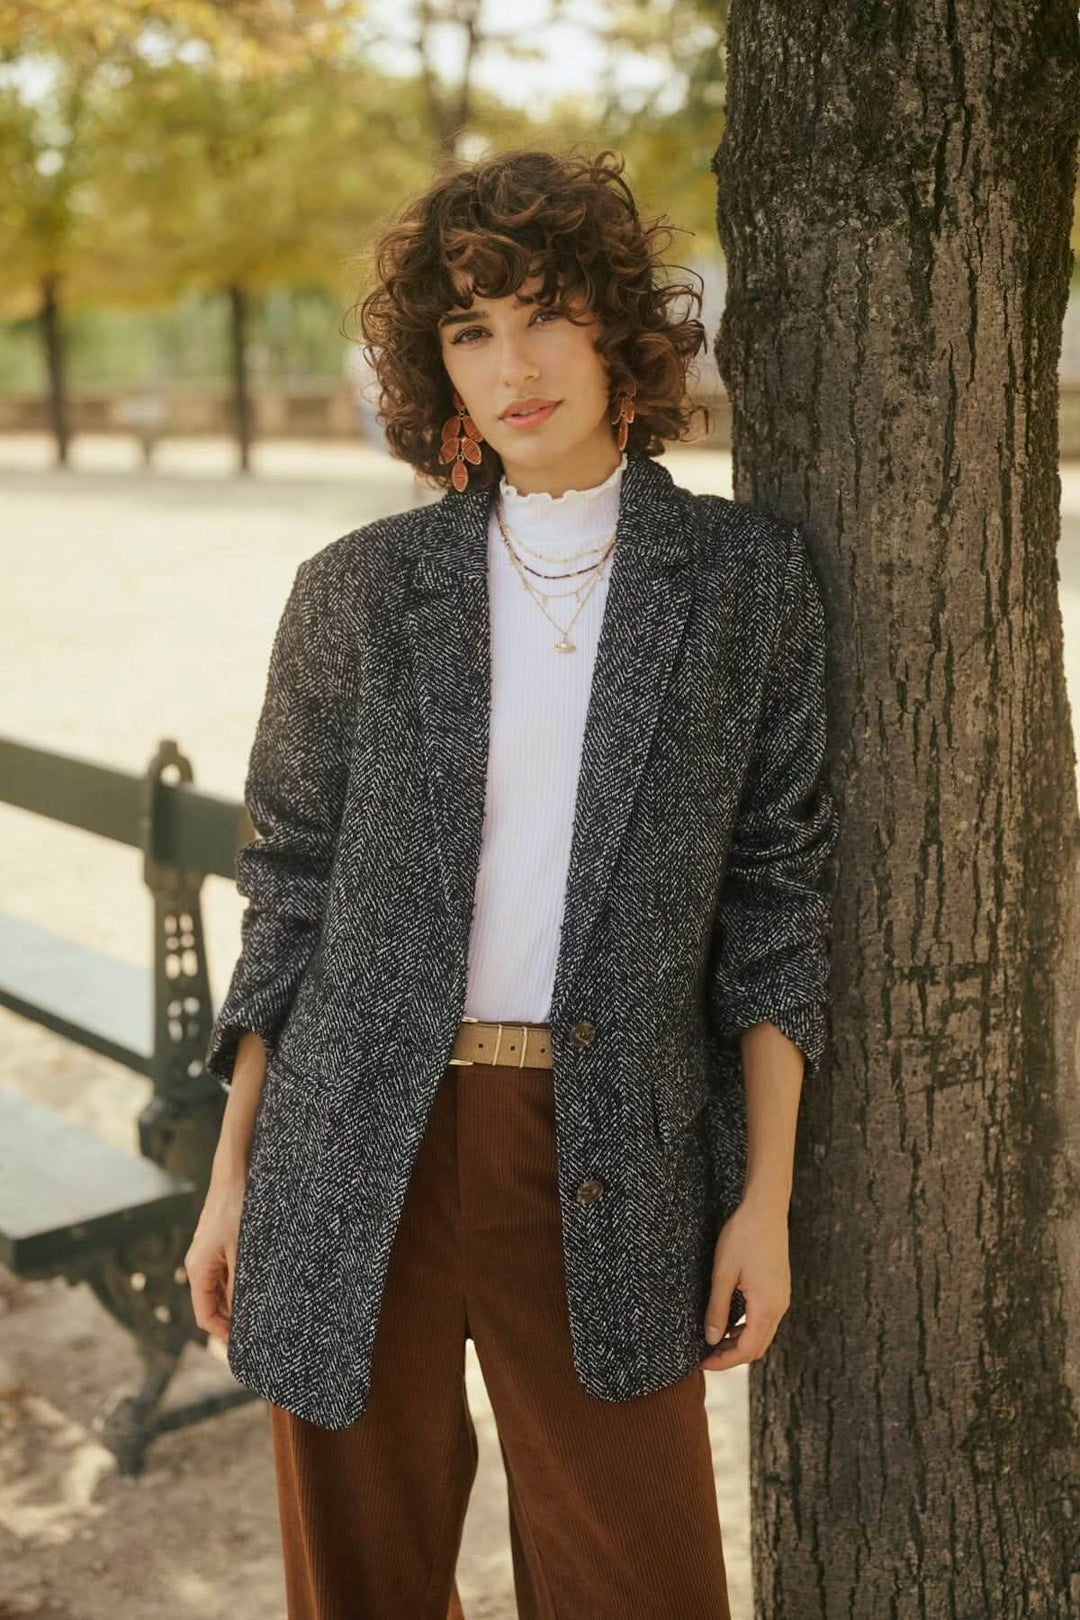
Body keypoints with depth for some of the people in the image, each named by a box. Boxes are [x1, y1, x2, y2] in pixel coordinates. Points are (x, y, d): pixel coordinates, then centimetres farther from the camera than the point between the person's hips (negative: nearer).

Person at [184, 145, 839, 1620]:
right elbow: (294, 889, 7)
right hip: (360, 1154, 1)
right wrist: (233, 1176, 7)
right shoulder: (358, 591, 2)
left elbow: (776, 896, 3)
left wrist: (766, 1196, -1)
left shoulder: (750, 580, 1)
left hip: (609, 1162, -1)